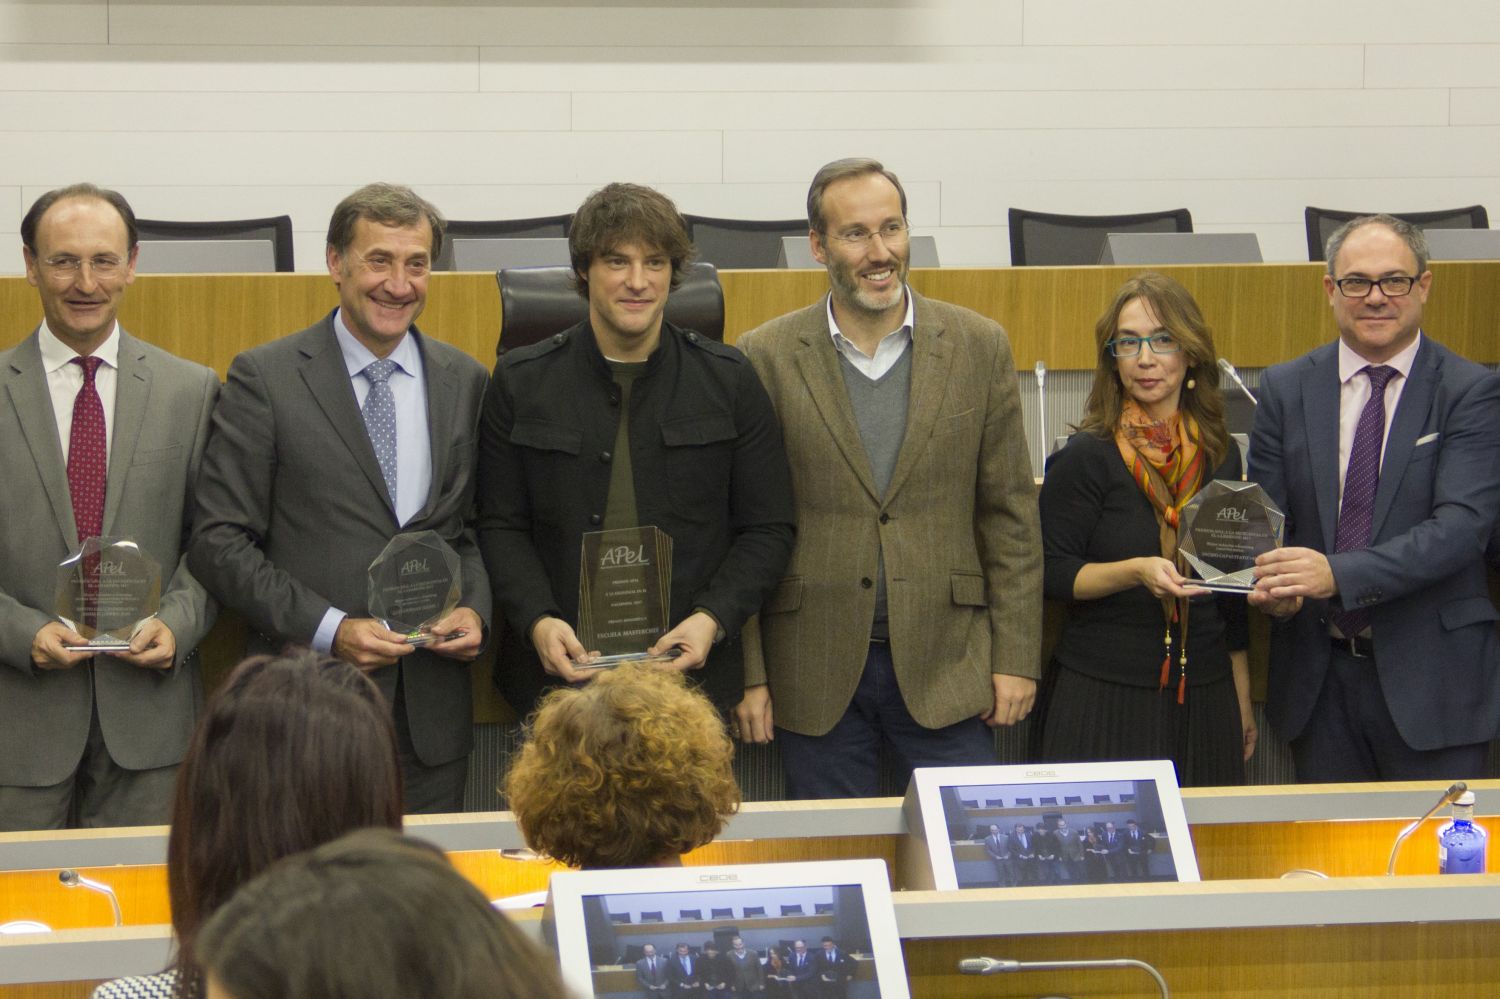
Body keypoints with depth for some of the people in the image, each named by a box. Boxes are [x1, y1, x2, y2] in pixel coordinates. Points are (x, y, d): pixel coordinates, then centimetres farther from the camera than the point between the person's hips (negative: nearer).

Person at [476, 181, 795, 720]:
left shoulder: (729, 381, 6)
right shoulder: (522, 382, 6)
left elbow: (767, 529, 6)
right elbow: (500, 527, 6)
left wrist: (712, 620, -9)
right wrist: (538, 621, -11)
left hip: (692, 672, 0)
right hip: (558, 672, 0)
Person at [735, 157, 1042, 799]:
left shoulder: (977, 348, 3)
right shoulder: (767, 359, -1)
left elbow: (1010, 515, 5)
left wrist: (1015, 658, 0)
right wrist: (747, 673, -2)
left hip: (944, 667, 1)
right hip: (816, 670, 0)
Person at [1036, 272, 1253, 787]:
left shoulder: (1220, 455, 9)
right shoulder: (1086, 458, -6)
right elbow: (1052, 574, -8)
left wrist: (1242, 698, 17)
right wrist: (1135, 571, -23)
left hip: (1204, 697, 4)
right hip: (1103, 699, -4)